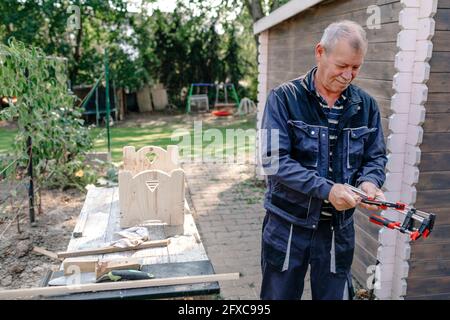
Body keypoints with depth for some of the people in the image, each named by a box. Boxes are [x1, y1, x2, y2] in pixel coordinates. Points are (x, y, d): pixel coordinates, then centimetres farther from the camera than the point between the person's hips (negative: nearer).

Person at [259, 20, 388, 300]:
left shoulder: (365, 105, 2)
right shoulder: (284, 99, -11)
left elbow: (376, 157, 9)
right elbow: (274, 161, -19)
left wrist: (369, 182, -14)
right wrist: (326, 189, -26)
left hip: (339, 227, 3)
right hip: (288, 226, -3)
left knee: (335, 294, 18)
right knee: (280, 294, 15)